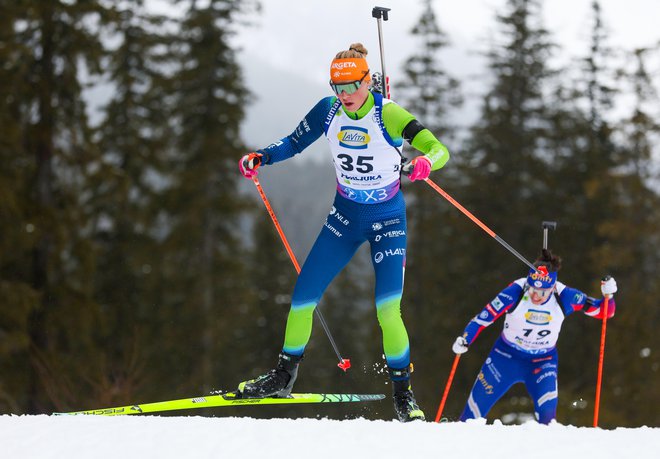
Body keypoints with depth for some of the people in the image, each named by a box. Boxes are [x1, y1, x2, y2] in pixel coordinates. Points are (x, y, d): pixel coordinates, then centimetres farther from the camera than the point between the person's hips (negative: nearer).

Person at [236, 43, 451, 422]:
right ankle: (285, 375, 21)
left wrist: (425, 162, -46)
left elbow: (439, 150, -23)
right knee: (303, 295, 1)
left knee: (387, 308, -17)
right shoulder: (328, 111, -7)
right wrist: (261, 158, -11)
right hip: (345, 217, 4)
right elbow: (294, 143, 7)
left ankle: (403, 392, -1)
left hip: (388, 221, -4)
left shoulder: (388, 115, -19)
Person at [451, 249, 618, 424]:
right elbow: (485, 316, -20)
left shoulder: (564, 297, -21)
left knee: (547, 414, -22)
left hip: (542, 361, 0)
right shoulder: (516, 292, -26)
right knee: (476, 409, 3)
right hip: (506, 355, 0)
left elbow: (603, 311, -13)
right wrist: (464, 340, -29)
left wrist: (607, 295, -31)